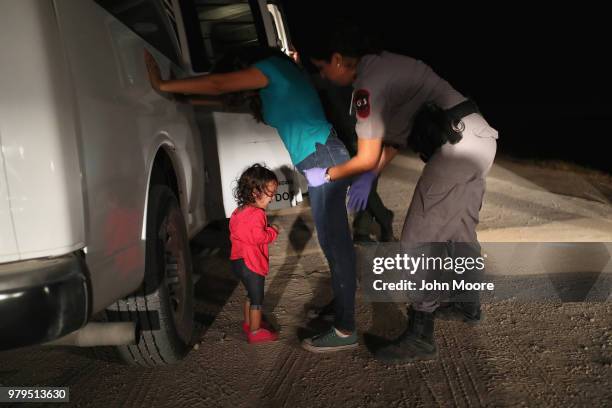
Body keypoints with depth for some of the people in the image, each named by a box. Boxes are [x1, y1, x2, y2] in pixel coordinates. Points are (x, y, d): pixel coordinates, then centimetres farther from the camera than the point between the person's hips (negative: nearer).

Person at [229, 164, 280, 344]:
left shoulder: (239, 211, 8)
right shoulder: (256, 214, -23)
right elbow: (259, 237, -31)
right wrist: (273, 231, -12)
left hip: (239, 260, 10)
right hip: (251, 263, -10)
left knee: (252, 294, 25)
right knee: (257, 298, 4)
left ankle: (248, 322, 39)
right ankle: (255, 332, 13)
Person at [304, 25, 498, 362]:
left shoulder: (368, 85, -14)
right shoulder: (384, 65, 16)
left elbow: (367, 159, -9)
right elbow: (397, 135, 20)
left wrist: (326, 175, 7)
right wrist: (369, 178, 16)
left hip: (459, 143, -10)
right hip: (478, 137, 10)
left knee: (419, 240, -7)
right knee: (459, 230, 22)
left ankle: (419, 337, -1)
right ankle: (469, 305, 40)